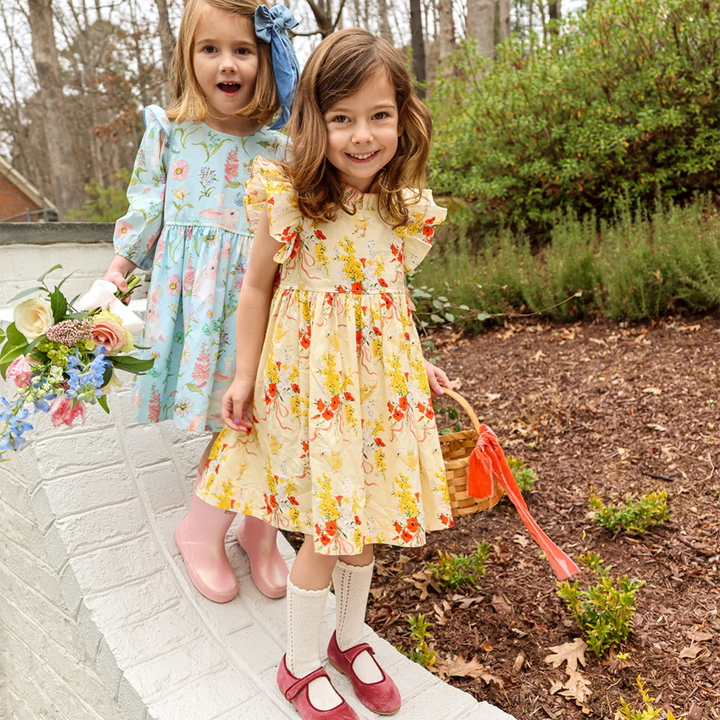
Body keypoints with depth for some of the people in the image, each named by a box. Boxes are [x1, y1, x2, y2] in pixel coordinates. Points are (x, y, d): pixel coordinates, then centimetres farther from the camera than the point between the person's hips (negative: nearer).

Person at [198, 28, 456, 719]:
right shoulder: (288, 200, -13)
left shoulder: (402, 207, 1)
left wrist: (417, 363, 16)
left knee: (363, 515, 15)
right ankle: (300, 664, 29)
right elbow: (257, 289, -4)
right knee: (330, 524, 3)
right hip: (310, 374, -4)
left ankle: (350, 638, 40)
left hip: (380, 373, 5)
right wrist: (244, 376, -1)